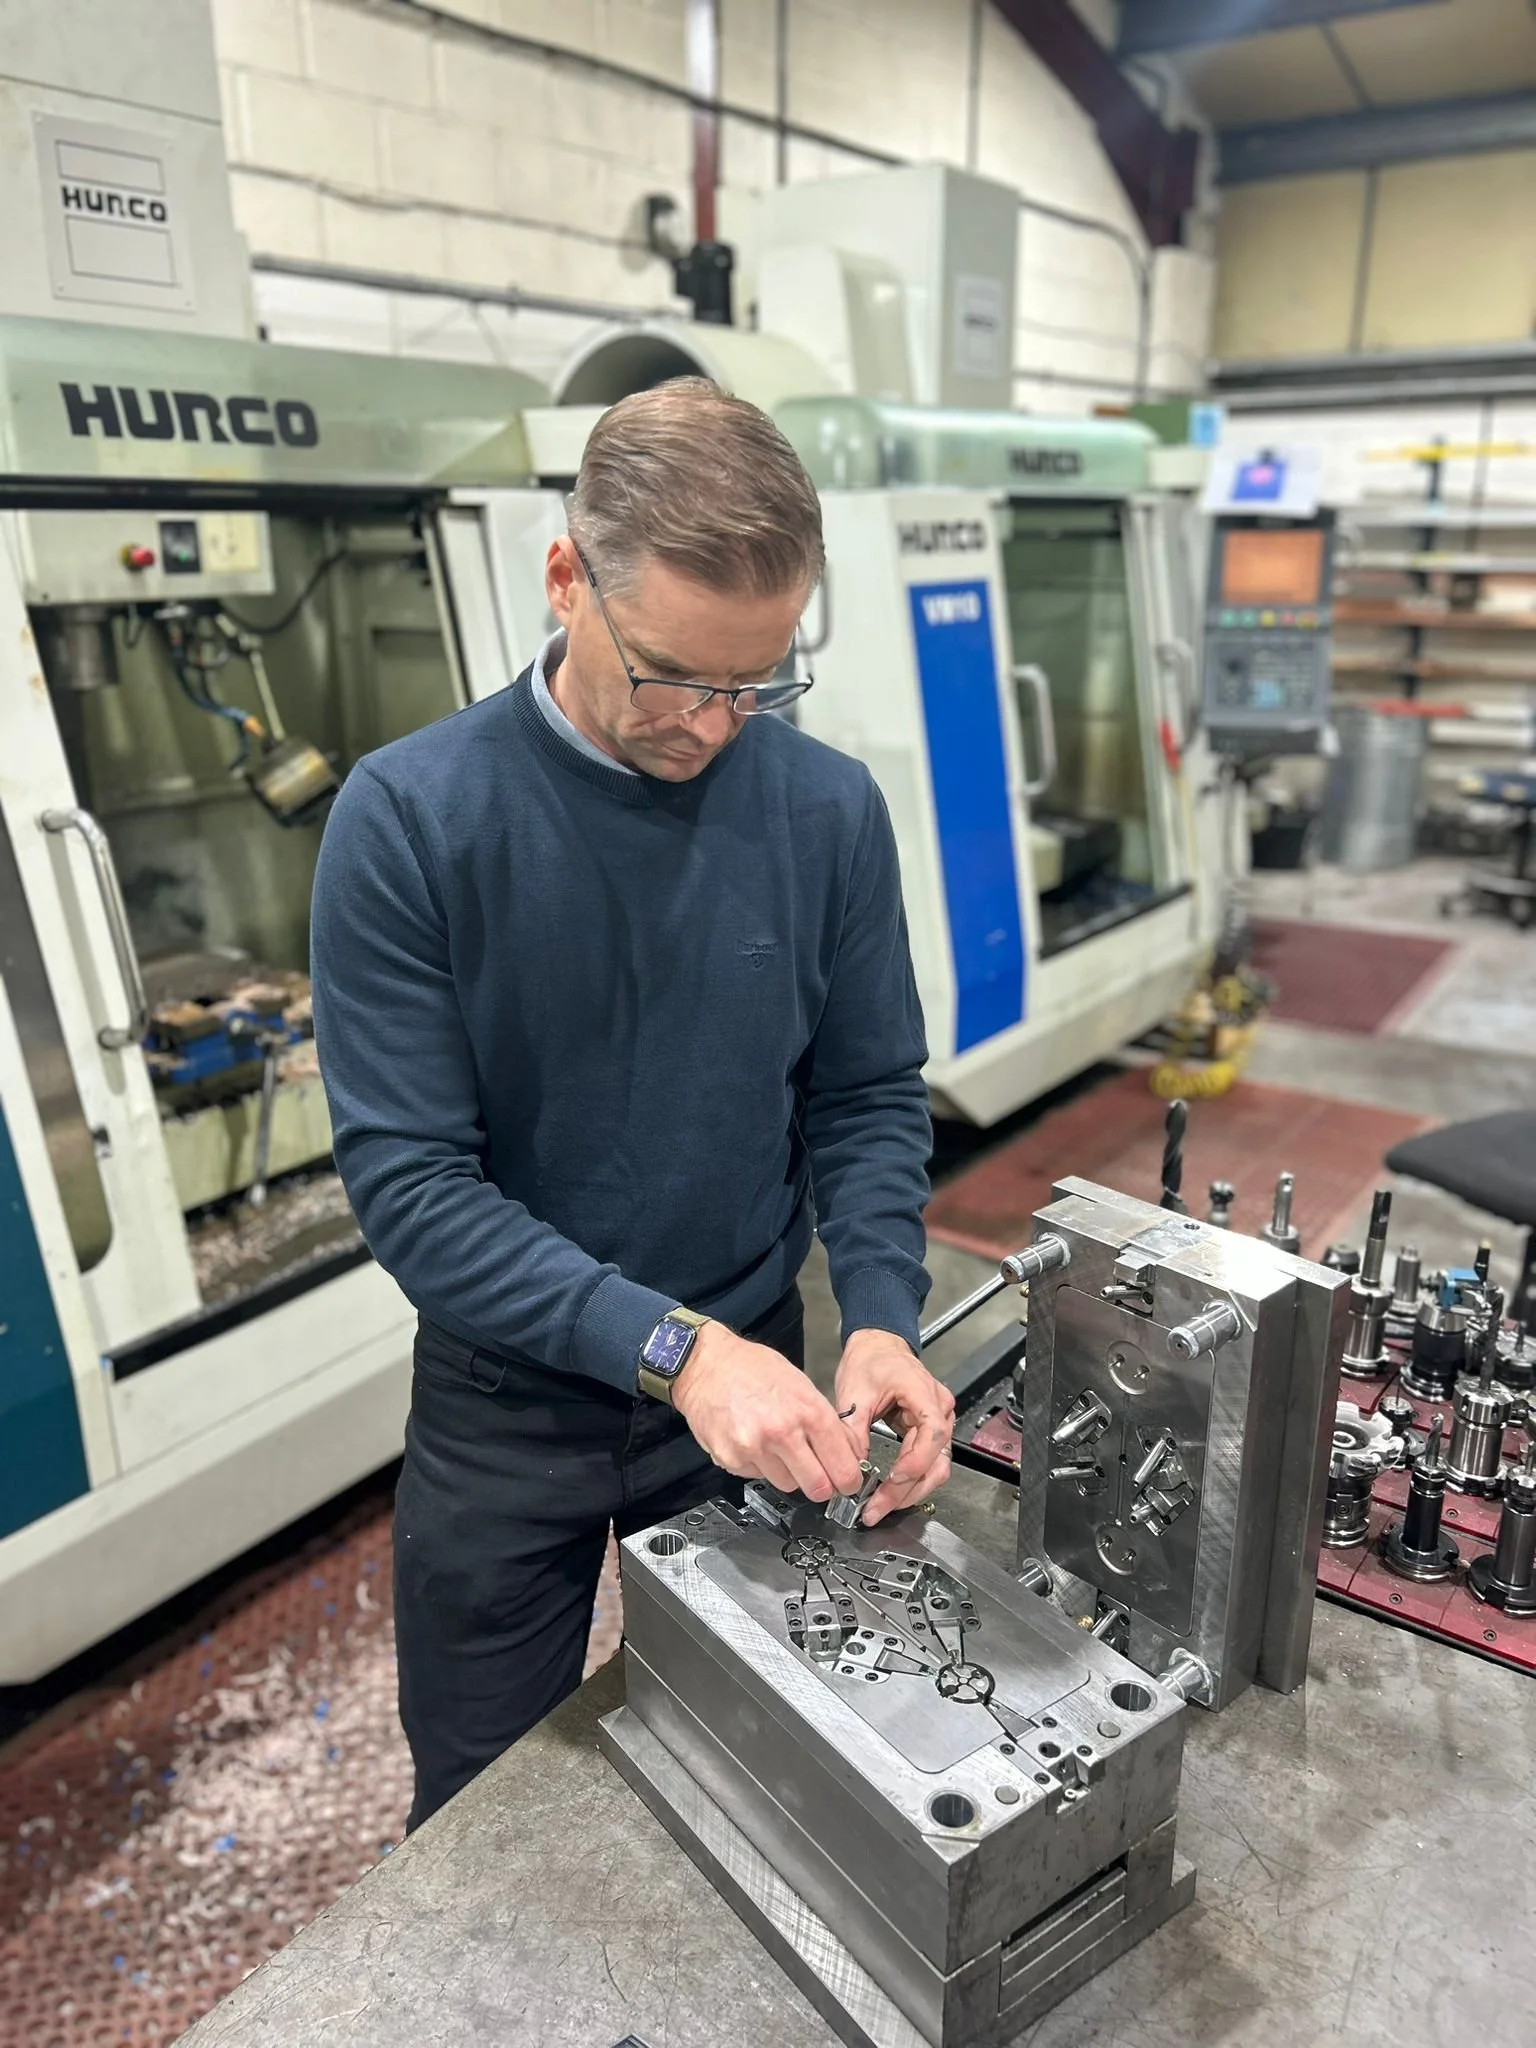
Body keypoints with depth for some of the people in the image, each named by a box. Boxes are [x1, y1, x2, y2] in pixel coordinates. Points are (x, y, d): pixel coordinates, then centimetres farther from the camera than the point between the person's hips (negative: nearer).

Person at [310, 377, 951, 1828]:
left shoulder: (827, 810, -10)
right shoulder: (408, 818, -19)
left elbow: (869, 1098, -2)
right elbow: (409, 1178, -21)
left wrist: (881, 1321, -18)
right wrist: (673, 1345, -29)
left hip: (751, 1381, 2)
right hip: (503, 1406, -1)